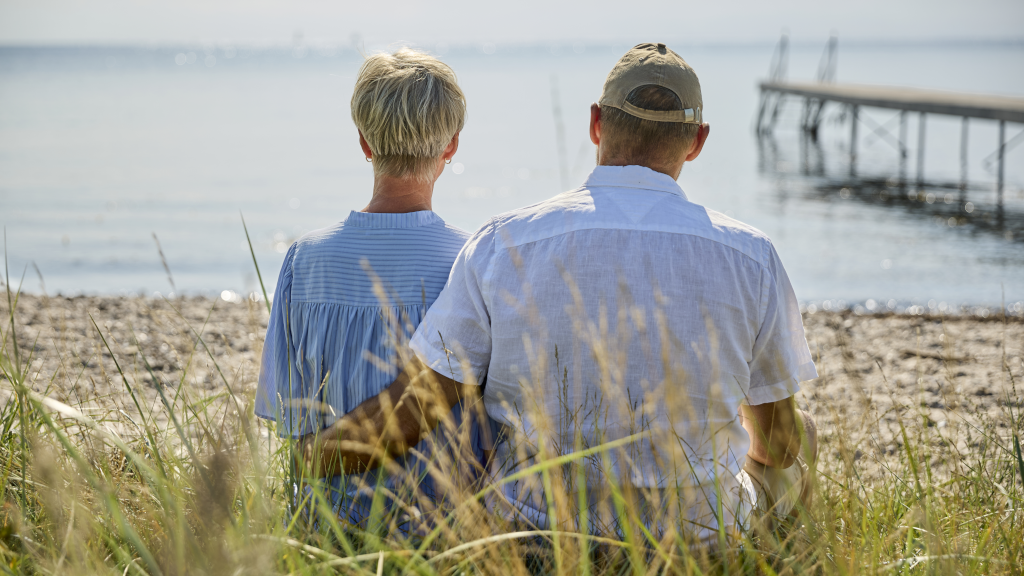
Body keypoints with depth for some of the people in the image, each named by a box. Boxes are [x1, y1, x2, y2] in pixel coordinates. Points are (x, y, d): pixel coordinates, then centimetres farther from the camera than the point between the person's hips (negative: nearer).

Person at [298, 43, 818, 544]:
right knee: (801, 432, 31)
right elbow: (779, 442, -1)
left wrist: (315, 457, 9)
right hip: (697, 543, -1)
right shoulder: (749, 258, -13)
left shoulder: (502, 247, -14)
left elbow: (405, 414, -12)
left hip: (536, 534, 1)